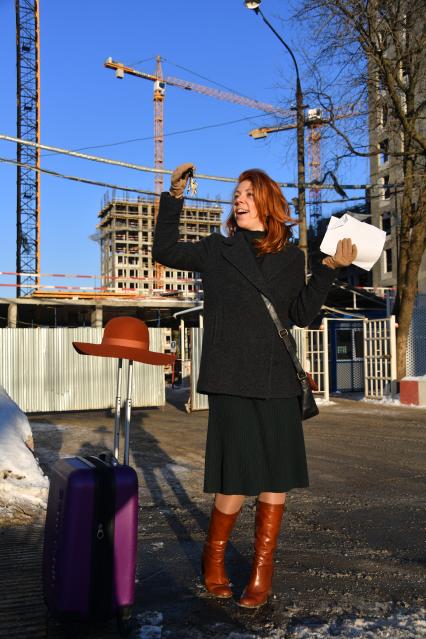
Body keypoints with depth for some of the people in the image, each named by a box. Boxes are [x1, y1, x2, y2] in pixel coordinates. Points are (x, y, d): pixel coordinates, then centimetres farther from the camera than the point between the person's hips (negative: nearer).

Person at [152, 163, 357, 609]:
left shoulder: (291, 256, 12)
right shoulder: (217, 249, 10)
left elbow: (301, 315, 12)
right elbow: (164, 252, 18)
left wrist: (329, 268, 3)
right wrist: (174, 198, 13)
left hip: (277, 380, 3)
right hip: (231, 379, -2)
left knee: (275, 479, 4)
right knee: (236, 482, -5)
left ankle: (262, 571, 20)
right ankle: (214, 557, 21)